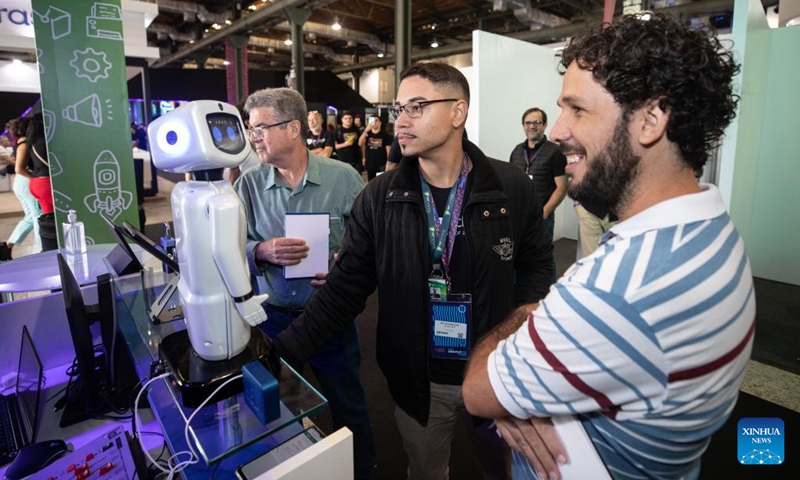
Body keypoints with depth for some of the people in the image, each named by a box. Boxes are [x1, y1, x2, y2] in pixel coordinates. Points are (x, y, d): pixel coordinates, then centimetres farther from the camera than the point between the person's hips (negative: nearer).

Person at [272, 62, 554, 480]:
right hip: (418, 381, 0)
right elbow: (345, 288, -8)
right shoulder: (379, 198, -10)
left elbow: (536, 265, 2)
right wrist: (285, 351, -16)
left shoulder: (511, 188, -10)